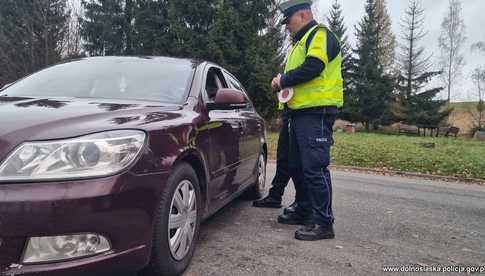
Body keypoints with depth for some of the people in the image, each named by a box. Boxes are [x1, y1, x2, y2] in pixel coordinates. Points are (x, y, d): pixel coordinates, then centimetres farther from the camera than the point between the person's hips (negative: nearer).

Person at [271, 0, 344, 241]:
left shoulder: (320, 35, -4)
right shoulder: (301, 42, 27)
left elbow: (313, 67, -20)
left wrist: (284, 80, -8)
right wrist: (283, 83, 7)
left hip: (316, 113, -10)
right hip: (300, 113, 10)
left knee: (315, 168, -12)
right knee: (297, 167, 15)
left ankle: (324, 223, -5)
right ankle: (304, 211, 28)